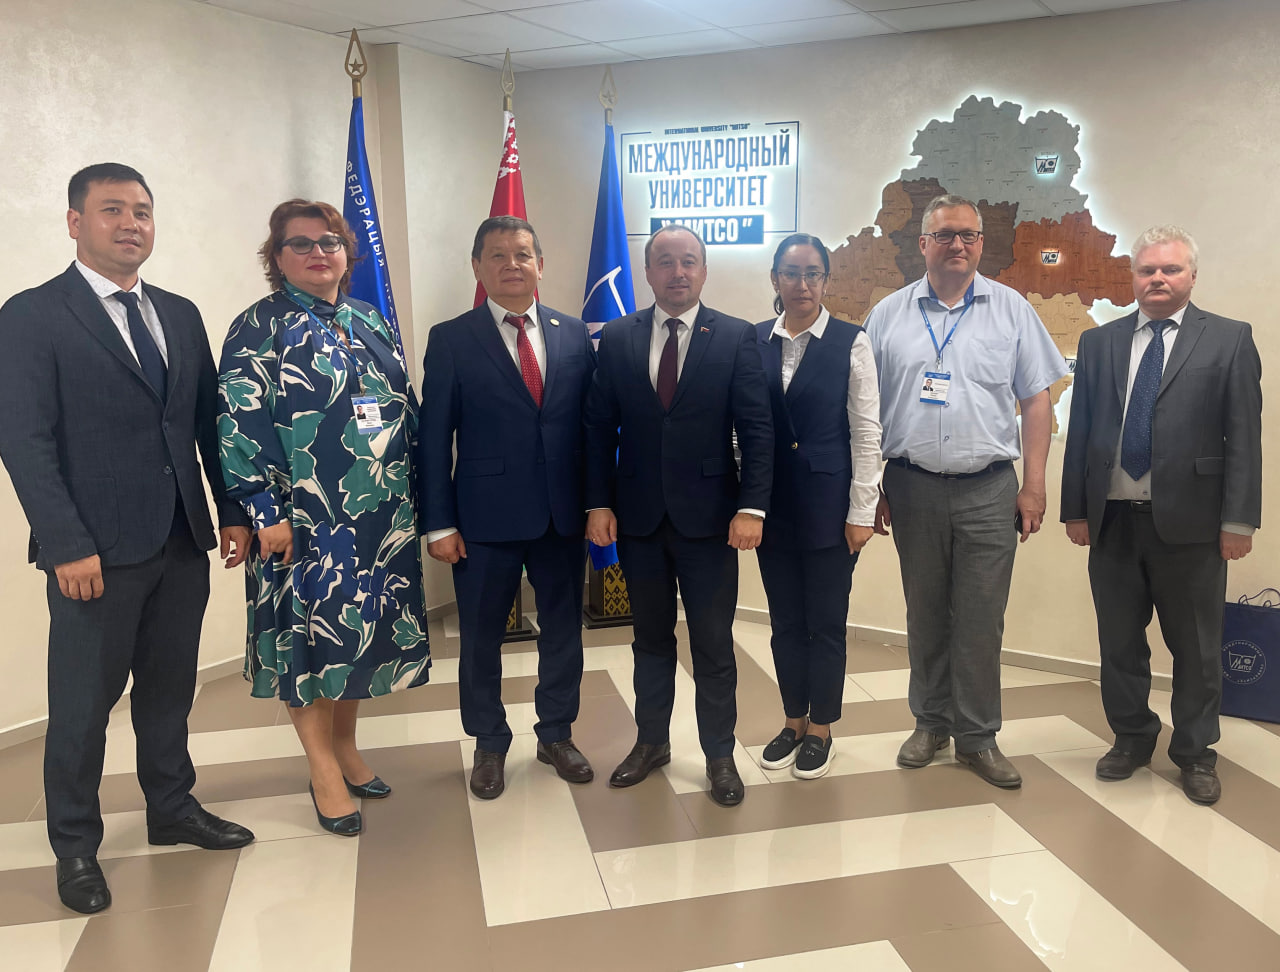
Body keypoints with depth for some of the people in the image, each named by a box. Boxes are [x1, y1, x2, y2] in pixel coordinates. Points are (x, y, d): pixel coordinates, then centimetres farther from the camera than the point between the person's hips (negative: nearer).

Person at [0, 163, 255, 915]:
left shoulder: (180, 315, 12)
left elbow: (209, 422, 12)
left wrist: (232, 511, 6)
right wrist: (67, 546, -17)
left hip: (183, 542, 5)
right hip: (97, 550, -5)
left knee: (170, 688, 16)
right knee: (84, 702, 7)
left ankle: (173, 808, 34)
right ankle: (76, 846, 25)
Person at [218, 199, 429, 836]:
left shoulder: (371, 322, 13)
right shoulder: (258, 330, -4)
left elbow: (405, 407, 15)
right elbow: (239, 426, -11)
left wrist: (416, 491, 10)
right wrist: (265, 514, -16)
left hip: (384, 518, 6)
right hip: (305, 522, -5)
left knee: (363, 632, 13)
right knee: (310, 637, 5)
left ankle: (344, 746, 32)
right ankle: (324, 772, 20)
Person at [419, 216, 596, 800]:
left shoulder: (574, 335, 5)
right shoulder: (451, 340, -2)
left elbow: (591, 423, 6)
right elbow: (434, 438, -4)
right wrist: (440, 523, -8)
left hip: (564, 515, 3)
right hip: (486, 517, -2)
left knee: (563, 627, 14)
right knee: (482, 636, 10)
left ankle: (556, 734, 34)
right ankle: (489, 745, 31)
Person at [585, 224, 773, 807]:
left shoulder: (736, 337, -1)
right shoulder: (618, 338, 5)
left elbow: (756, 429, -6)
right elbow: (599, 427, 4)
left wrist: (752, 507, -14)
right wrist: (599, 503, -3)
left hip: (709, 517, -2)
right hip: (638, 516, 2)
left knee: (713, 643, 7)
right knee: (650, 636, 16)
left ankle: (719, 754, 23)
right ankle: (651, 742, 32)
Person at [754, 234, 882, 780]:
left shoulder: (851, 342, -3)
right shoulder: (754, 342, 4)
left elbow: (866, 432, -4)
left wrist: (861, 511, -8)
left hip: (828, 504, -3)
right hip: (773, 503, 3)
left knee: (826, 623, 5)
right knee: (785, 622, 12)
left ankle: (820, 730, 23)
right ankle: (793, 722, 28)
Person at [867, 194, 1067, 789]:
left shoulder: (1011, 310, 5)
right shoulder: (889, 315, 6)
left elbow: (1036, 402, 5)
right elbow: (867, 409, 6)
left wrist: (1034, 487, -1)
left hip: (989, 489, -1)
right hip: (913, 488, 1)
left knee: (981, 618, 3)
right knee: (925, 614, 11)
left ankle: (977, 737, 17)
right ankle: (931, 723, 27)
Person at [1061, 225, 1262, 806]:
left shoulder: (1229, 340, 1)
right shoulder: (1098, 343, 9)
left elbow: (1244, 436, -3)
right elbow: (1080, 432, 7)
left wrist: (1238, 519, -8)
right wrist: (1076, 509, 4)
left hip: (1190, 520, -2)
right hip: (1112, 519, 3)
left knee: (1196, 647, 9)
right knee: (1119, 642, 13)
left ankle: (1195, 753, 27)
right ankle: (1131, 738, 32)